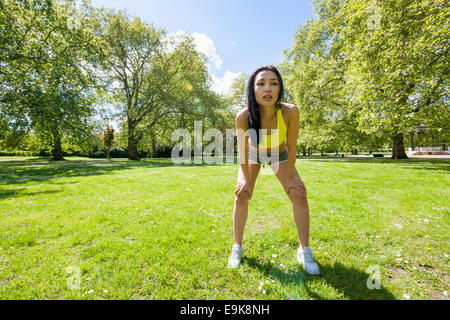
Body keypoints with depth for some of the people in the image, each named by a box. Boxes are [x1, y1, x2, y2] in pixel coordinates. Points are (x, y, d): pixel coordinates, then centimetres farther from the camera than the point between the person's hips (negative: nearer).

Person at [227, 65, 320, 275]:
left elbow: (291, 146, -20)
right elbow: (242, 151, -21)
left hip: (279, 154, 1)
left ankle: (304, 251, 10)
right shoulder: (243, 117, -34)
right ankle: (237, 248, 10)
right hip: (253, 154, 0)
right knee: (241, 195, -10)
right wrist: (247, 180, -11)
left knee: (299, 195, -9)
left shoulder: (290, 112, -34)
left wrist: (289, 178, -13)